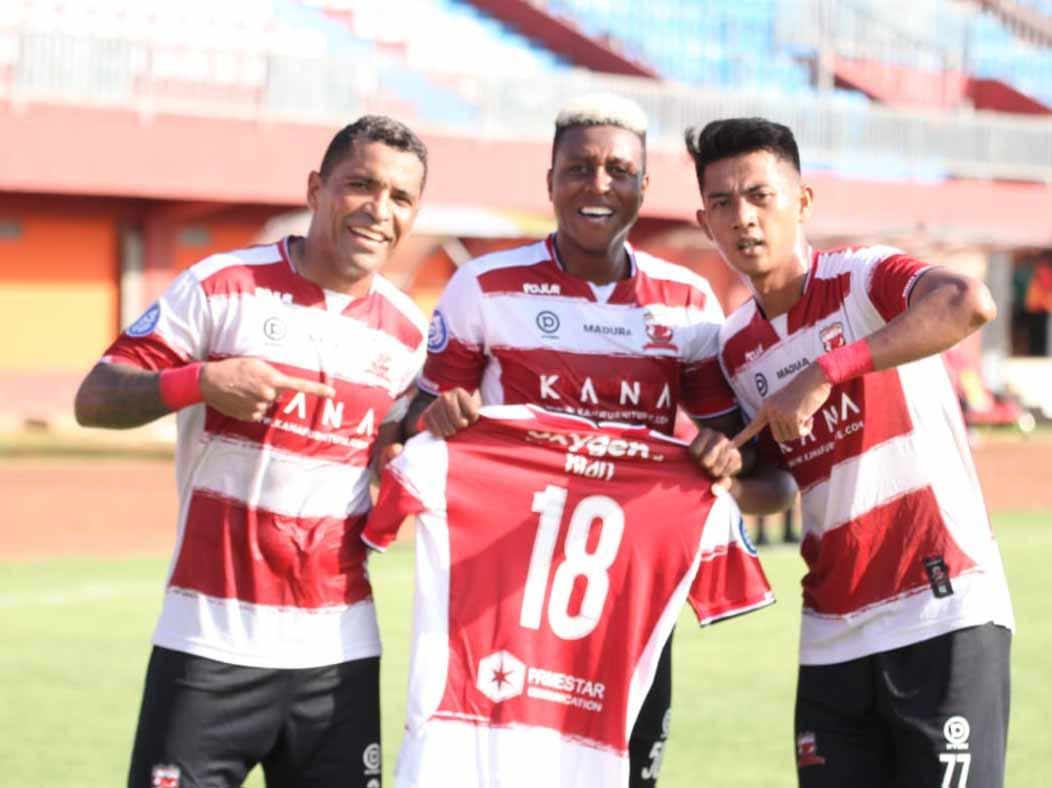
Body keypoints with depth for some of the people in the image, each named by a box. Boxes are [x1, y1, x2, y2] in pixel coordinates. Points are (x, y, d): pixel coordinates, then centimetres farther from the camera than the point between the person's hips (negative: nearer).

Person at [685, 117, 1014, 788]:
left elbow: (970, 303, -30)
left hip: (943, 612, -6)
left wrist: (825, 372, -31)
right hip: (833, 635, 6)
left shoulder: (864, 278, -8)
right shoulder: (737, 349, 11)